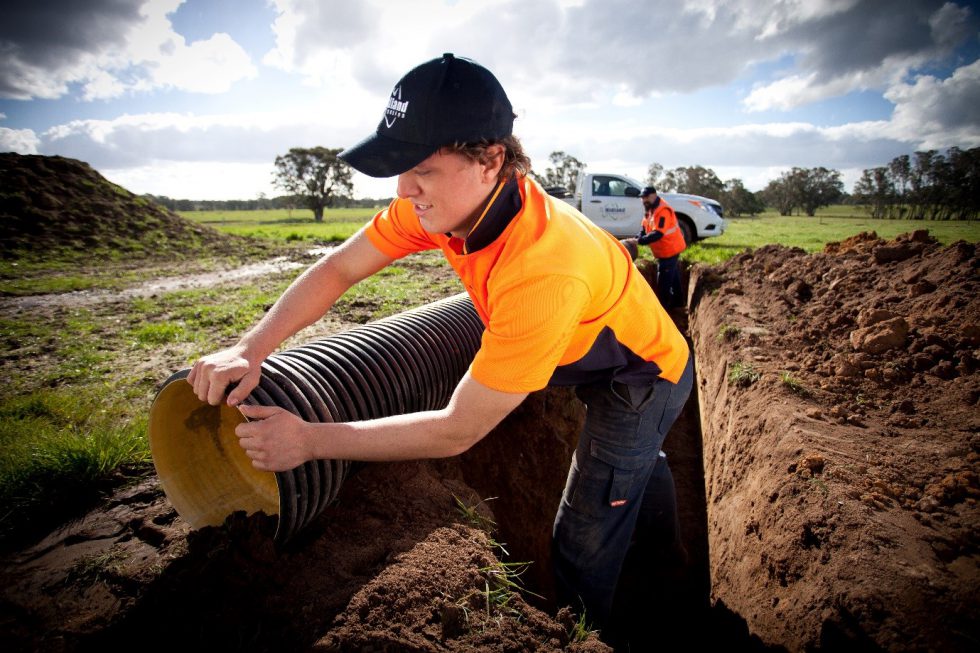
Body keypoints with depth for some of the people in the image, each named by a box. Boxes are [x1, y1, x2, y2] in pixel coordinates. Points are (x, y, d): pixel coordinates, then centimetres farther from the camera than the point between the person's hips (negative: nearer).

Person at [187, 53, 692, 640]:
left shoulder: (541, 271, -45)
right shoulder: (442, 198, -22)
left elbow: (457, 431, -37)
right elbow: (337, 268, -14)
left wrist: (309, 441, -33)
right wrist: (250, 350, -27)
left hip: (643, 381, -7)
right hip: (593, 359, 7)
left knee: (585, 545, 2)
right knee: (637, 460, 31)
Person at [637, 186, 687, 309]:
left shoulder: (663, 210, -26)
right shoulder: (650, 209, 6)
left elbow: (658, 233, -33)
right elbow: (644, 227, 9)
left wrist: (641, 240, -33)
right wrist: (639, 237, -10)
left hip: (669, 250, -10)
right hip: (664, 250, 10)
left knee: (663, 281, -5)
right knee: (673, 277, 22)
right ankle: (677, 301, 36)